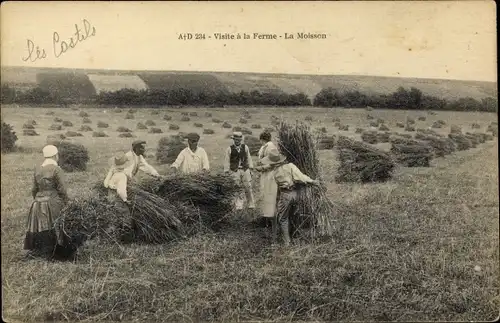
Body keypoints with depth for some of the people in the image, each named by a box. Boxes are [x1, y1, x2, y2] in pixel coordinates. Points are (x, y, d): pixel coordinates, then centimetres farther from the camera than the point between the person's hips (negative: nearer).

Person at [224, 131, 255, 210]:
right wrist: (227, 172, 2)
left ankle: (251, 205, 12)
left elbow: (249, 158, 11)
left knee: (248, 188, 2)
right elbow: (227, 161, 3)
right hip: (235, 171, -1)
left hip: (245, 170, 1)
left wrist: (251, 168, 7)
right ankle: (239, 206, 7)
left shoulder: (245, 147, 6)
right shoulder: (229, 149, 1)